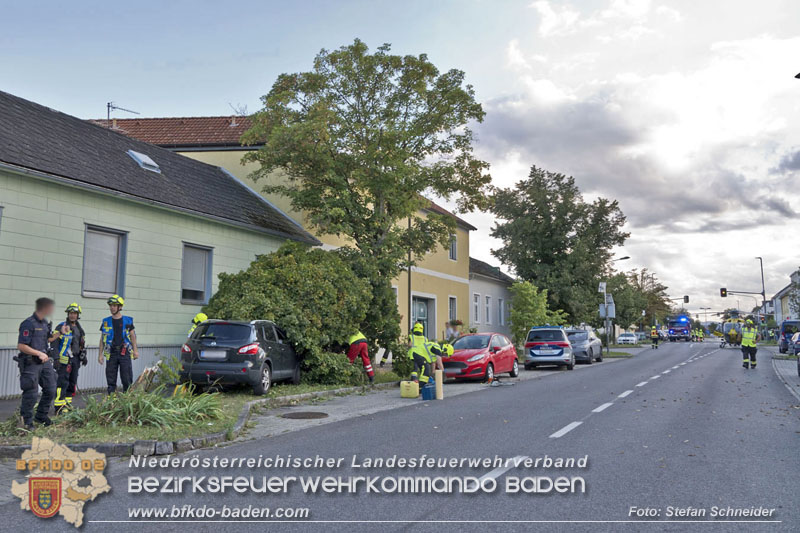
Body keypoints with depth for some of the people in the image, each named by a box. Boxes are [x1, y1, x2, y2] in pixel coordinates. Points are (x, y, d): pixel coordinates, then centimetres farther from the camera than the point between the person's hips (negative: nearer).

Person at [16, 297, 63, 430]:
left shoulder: (45, 323, 10)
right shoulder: (29, 324, -18)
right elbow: (21, 346, -21)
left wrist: (60, 333, 13)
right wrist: (39, 353, -21)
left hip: (45, 361, 8)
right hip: (31, 363, -8)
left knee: (50, 390, 12)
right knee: (31, 394, -2)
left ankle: (41, 416, 28)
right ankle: (27, 421, 13)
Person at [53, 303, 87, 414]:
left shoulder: (79, 328, 16)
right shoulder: (61, 327, -7)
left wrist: (84, 356, 22)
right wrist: (56, 358, -17)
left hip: (75, 359, 7)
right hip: (64, 359, -7)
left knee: (72, 382, 11)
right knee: (63, 382, -10)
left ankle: (67, 404, 20)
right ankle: (59, 407, -9)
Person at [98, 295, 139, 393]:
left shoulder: (128, 320, 5)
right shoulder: (106, 321, 8)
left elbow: (132, 336, 7)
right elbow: (102, 339, 11)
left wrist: (135, 350, 0)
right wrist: (100, 354, 7)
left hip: (125, 353, -2)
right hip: (111, 353, 2)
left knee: (127, 379, -3)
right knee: (111, 379, 4)